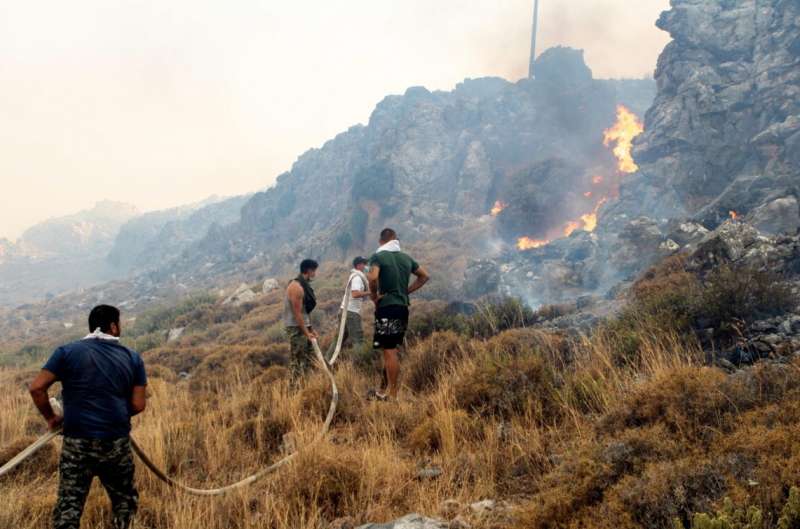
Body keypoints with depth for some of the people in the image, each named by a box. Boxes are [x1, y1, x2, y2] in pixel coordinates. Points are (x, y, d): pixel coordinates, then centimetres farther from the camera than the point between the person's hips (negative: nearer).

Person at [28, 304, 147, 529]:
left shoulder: (67, 352, 1)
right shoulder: (132, 358, 4)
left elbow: (36, 387, -5)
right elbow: (138, 405, 0)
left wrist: (51, 418, 9)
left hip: (77, 443, 0)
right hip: (117, 443, 0)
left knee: (68, 507, 5)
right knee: (125, 499, 21)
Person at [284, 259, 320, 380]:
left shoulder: (305, 285, 10)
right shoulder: (296, 287, -21)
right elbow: (297, 313, -21)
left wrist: (311, 329, 16)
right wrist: (306, 333, -18)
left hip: (304, 325, 10)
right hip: (296, 327, -10)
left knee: (309, 356, 15)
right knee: (297, 359, -3)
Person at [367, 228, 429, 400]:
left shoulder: (378, 256, -7)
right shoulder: (406, 258, 13)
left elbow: (373, 277, -25)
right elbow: (425, 276, 21)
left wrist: (374, 296, -9)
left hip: (387, 308, -7)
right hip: (403, 307, 7)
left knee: (389, 351, -4)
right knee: (391, 350, 15)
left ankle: (393, 395, 0)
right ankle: (391, 389, 20)